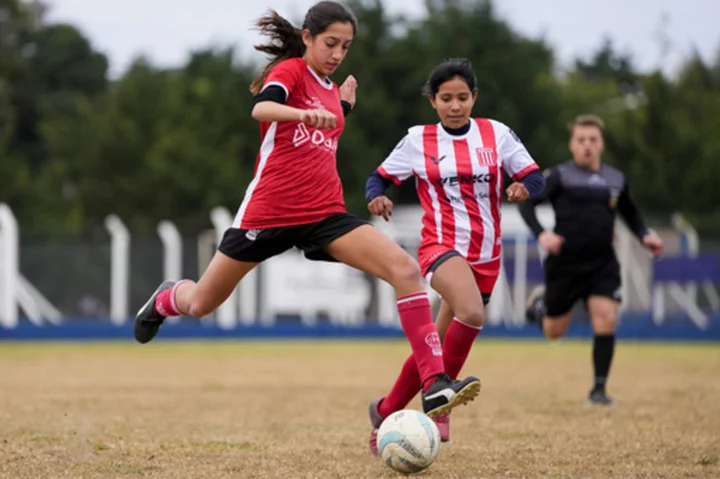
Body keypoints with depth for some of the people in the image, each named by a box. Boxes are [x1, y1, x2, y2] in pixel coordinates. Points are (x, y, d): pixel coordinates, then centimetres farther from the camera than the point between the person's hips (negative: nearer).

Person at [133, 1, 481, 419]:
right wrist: (304, 113, -49)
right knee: (201, 304, 11)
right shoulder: (290, 71, -7)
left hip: (325, 213, 5)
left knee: (406, 270, -18)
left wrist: (344, 106, 22)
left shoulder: (330, 89, 15)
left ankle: (434, 384, -22)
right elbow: (261, 108, -30)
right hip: (269, 210, -5)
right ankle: (166, 299, 50)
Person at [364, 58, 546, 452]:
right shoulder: (418, 140, 1)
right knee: (471, 314, -34)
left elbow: (536, 178, 3)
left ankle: (386, 411, 27)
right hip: (441, 246, -3)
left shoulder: (496, 134, 3)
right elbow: (380, 177, 8)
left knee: (436, 348, 8)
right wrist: (376, 197, -15)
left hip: (485, 257, 4)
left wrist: (523, 187, -20)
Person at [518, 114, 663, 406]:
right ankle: (539, 302, 46)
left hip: (602, 264, 2)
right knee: (554, 332, 10)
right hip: (564, 264, -2)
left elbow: (630, 213, 25)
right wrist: (541, 234, -26)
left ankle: (599, 389, -5)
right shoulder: (559, 177, -5)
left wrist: (644, 236, 6)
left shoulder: (616, 180, 9)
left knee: (606, 320, -16)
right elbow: (527, 204, -10)